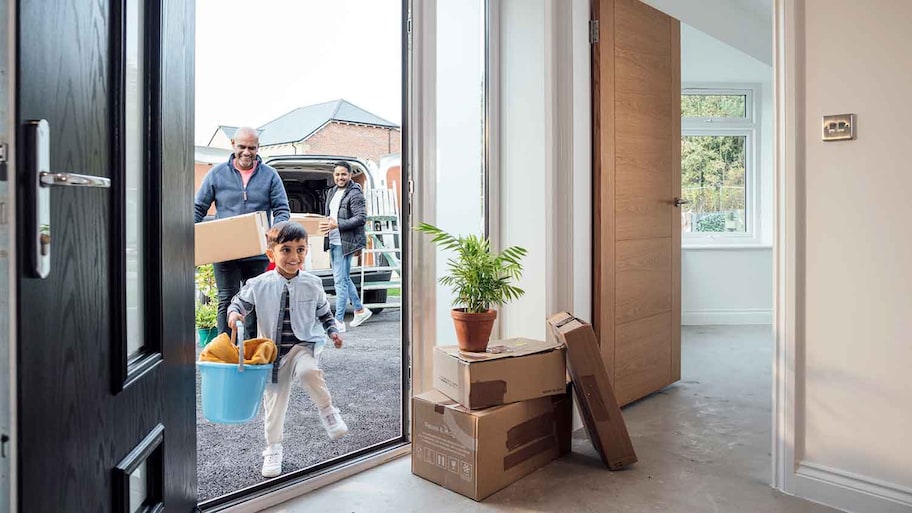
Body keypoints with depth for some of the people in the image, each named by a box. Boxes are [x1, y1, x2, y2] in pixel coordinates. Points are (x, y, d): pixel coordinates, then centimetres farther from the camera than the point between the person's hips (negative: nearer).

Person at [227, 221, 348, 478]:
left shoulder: (312, 284, -2)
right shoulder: (259, 285, -6)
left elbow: (323, 311, 12)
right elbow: (240, 301, 8)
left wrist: (332, 330, 0)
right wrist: (234, 314, -12)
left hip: (304, 344, -1)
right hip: (273, 351, 2)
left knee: (308, 371, -35)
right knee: (274, 400, 10)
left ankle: (327, 410, -9)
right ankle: (273, 449, 30)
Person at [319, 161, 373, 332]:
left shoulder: (355, 194, -10)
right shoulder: (332, 192, 17)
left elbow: (361, 218, -19)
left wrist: (336, 224, -22)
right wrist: (326, 223, 5)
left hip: (345, 243, -9)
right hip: (333, 242, 9)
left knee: (340, 280, -8)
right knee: (344, 279, 16)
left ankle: (339, 321, -2)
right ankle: (360, 310, 30)